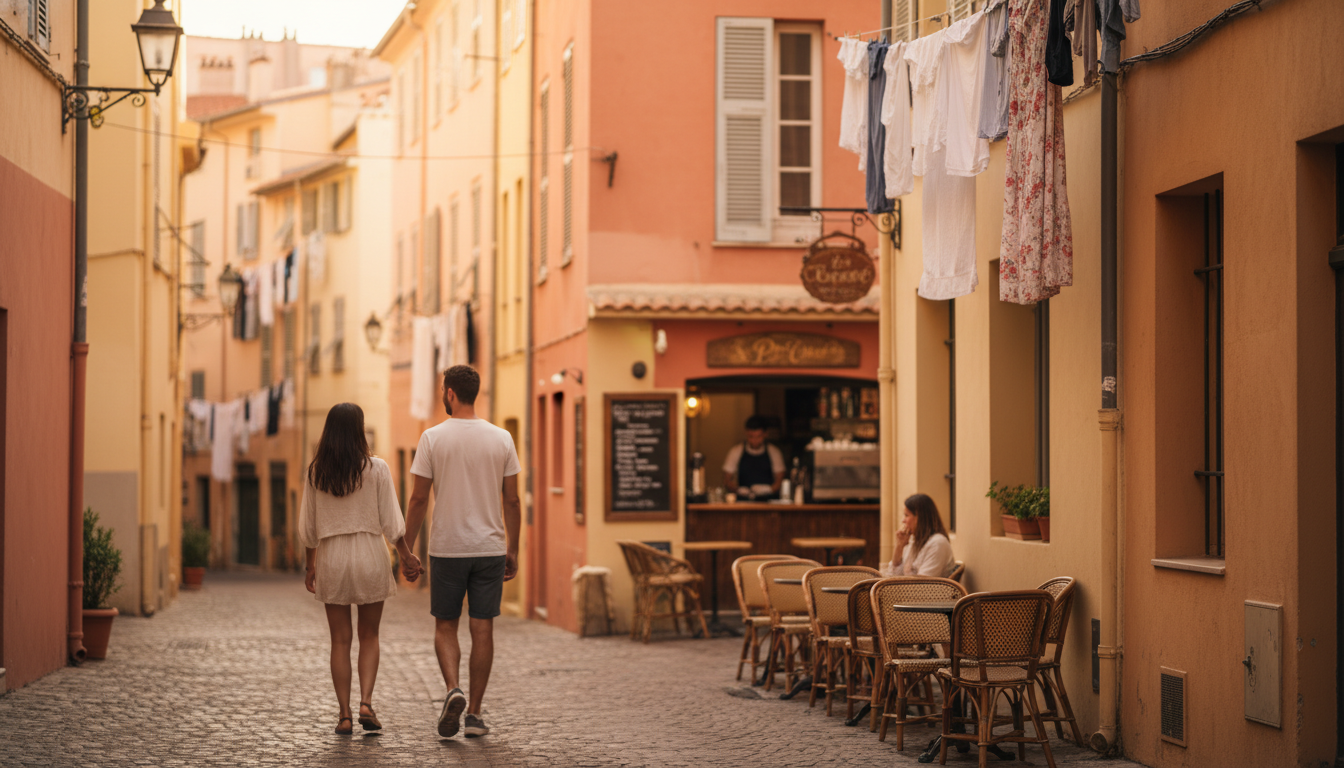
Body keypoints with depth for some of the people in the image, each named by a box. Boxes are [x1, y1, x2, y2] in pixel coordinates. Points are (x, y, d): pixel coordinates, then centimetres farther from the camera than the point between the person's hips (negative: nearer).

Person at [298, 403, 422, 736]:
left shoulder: (316, 472, 0)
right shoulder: (376, 468, -6)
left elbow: (308, 527, 5)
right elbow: (391, 521, -5)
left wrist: (311, 567, 16)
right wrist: (407, 557, 6)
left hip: (331, 557, 1)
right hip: (370, 554, -1)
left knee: (340, 640, 8)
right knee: (369, 636, 13)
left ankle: (345, 715, 6)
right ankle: (366, 703, -2)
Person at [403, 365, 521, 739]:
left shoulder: (433, 438, -6)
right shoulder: (501, 439, 1)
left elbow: (419, 500, -5)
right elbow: (512, 501, 3)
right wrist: (513, 550, 12)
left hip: (447, 549, -2)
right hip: (490, 548, 2)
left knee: (445, 625, 12)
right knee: (482, 628, 7)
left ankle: (453, 690, -12)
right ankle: (475, 712, 8)